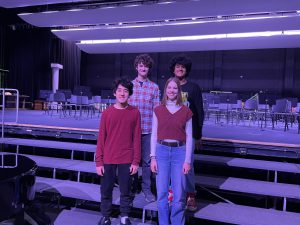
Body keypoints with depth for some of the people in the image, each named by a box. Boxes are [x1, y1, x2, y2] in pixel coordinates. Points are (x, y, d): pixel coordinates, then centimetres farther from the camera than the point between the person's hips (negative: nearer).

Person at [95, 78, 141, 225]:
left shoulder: (135, 113, -2)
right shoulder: (107, 113, -2)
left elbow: (137, 139, -1)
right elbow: (101, 139, 0)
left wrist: (136, 161, -3)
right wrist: (99, 162, -2)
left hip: (127, 160, 0)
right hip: (108, 160, 1)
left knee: (125, 191, 11)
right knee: (106, 191, 11)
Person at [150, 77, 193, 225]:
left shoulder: (186, 111, 2)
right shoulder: (158, 110, 4)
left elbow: (189, 137, 2)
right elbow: (154, 135, 5)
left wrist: (187, 160, -2)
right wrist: (153, 157, -1)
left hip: (179, 151, 0)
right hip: (162, 151, 1)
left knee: (179, 193, 4)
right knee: (162, 192, 6)